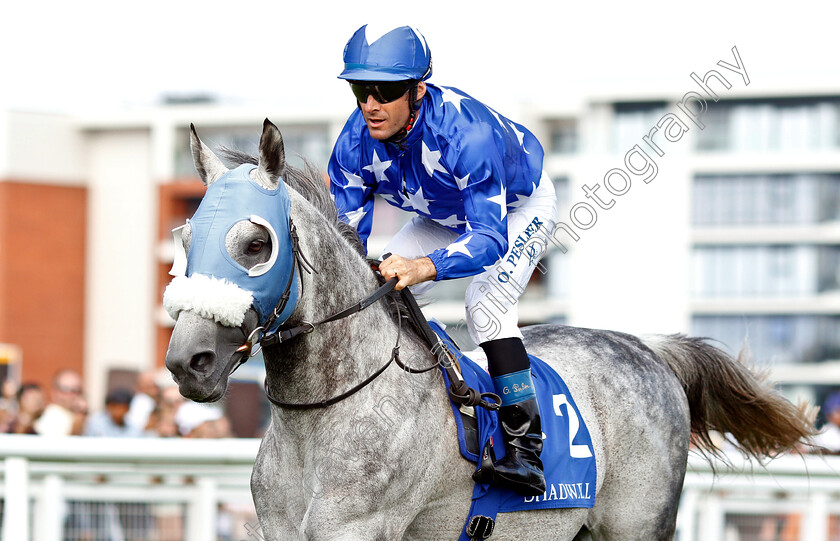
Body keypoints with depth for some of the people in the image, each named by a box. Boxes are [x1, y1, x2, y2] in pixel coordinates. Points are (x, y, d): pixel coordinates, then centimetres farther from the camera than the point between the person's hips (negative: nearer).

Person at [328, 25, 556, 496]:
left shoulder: (467, 133, -44)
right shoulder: (356, 142, -26)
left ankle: (526, 452, -26)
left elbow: (491, 236, -48)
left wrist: (424, 267, -67)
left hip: (521, 207, -6)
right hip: (445, 217, 6)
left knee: (487, 305, -28)